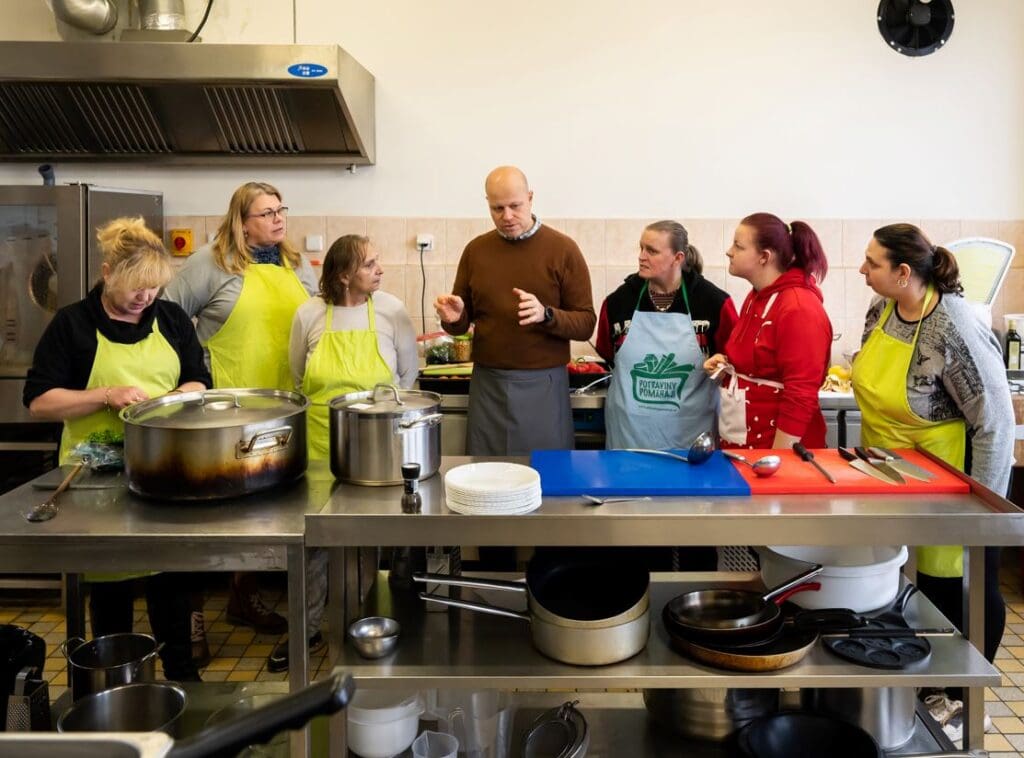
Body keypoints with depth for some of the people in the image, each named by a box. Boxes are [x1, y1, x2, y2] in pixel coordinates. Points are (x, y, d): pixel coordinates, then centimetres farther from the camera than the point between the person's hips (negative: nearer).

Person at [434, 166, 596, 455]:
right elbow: (463, 322, 15)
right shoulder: (476, 250, 7)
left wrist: (545, 314, -24)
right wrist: (454, 318, -8)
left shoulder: (563, 249, -4)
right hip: (487, 385, 3)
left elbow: (586, 324, -6)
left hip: (543, 386, -3)